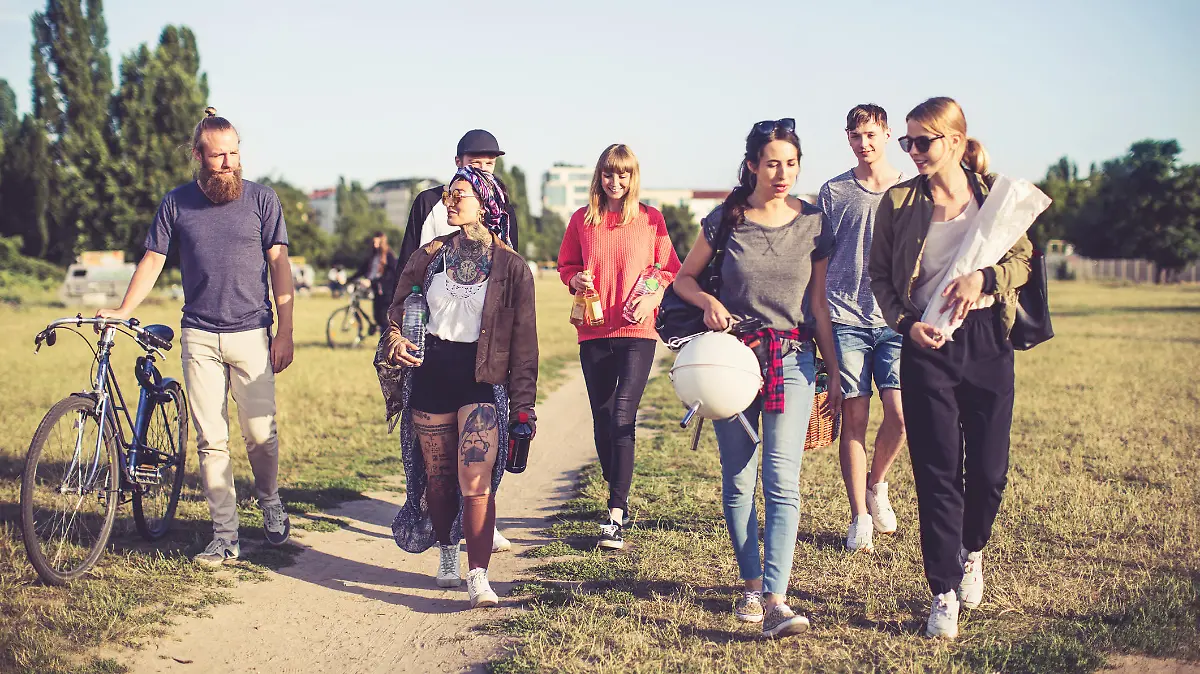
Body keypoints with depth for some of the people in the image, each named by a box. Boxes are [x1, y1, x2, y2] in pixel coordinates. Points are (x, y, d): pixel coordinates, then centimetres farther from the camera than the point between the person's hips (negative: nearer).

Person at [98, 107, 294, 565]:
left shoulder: (261, 199, 2)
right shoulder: (177, 203, 6)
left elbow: (279, 265, 1)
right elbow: (152, 260, 9)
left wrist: (285, 331, -4)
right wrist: (123, 310, -4)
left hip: (251, 334, -1)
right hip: (199, 336, 1)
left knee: (260, 433, -2)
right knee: (211, 440, 0)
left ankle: (271, 504, 26)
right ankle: (225, 535, 8)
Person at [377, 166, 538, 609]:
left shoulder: (511, 267, -1)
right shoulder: (429, 256, 7)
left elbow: (523, 341, 1)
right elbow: (399, 309, 16)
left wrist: (523, 403, -2)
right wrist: (396, 341, -8)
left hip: (481, 379, -3)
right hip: (430, 374, 3)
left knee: (476, 481, -13)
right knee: (438, 477, 11)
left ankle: (478, 578, -13)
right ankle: (448, 555, 31)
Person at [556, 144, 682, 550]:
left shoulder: (650, 219, 4)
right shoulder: (582, 220, 8)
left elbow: (669, 268, 8)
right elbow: (566, 264, 17)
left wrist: (652, 297, -10)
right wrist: (576, 280, -5)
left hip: (637, 332, -3)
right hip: (594, 332, 3)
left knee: (622, 417, -14)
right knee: (602, 420, 10)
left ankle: (615, 517, -14)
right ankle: (619, 499, 27)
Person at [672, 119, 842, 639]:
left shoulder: (813, 223, 3)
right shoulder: (726, 220, 0)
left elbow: (819, 304, 8)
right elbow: (684, 278, 12)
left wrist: (834, 372, 9)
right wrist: (708, 302, -10)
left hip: (792, 359, -1)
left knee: (782, 482, -11)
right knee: (738, 480, 6)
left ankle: (775, 599, -17)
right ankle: (751, 584, 21)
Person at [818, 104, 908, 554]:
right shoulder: (834, 192, 8)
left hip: (896, 318, 0)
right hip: (845, 318, 0)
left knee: (900, 411, -10)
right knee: (854, 416, -1)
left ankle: (877, 484, 19)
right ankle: (860, 518, 9)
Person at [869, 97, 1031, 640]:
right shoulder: (899, 202, 3)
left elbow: (1023, 259, 5)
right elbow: (879, 274, 7)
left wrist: (984, 277, -15)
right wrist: (906, 322, -9)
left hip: (987, 340, 1)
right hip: (926, 345, -1)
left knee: (989, 469, 4)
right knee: (937, 472, -2)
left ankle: (971, 549, 35)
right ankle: (944, 593, 8)